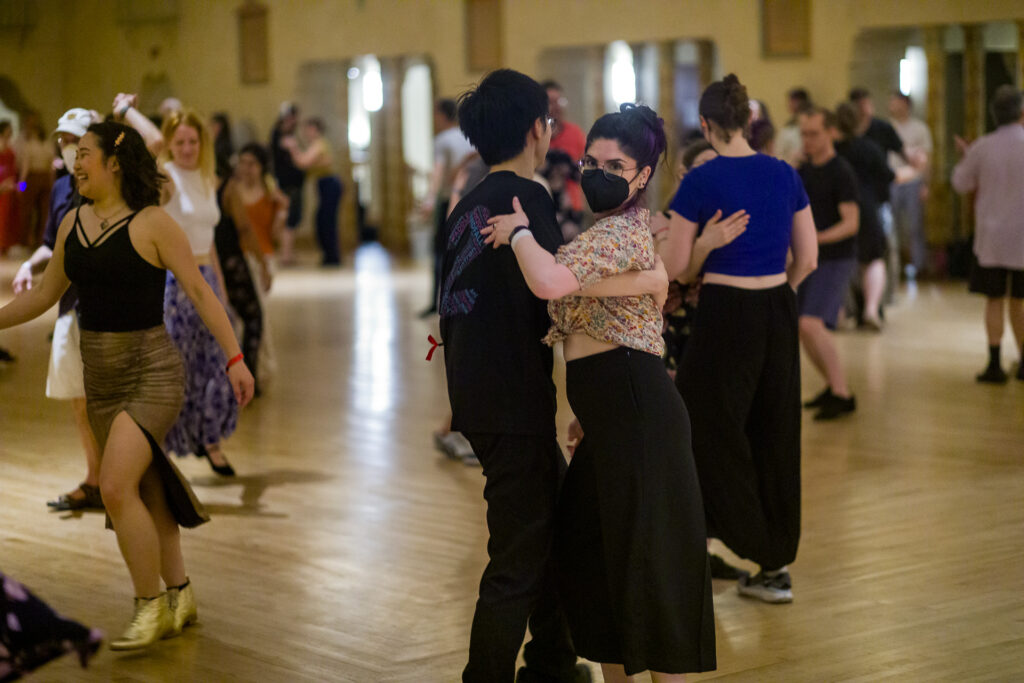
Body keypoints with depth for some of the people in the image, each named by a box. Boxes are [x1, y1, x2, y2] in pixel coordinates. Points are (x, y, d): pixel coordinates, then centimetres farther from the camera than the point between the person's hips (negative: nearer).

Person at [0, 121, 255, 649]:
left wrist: (235, 358, -16)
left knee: (115, 487, -18)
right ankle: (180, 595, 28)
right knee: (146, 493, 14)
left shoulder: (151, 223, -10)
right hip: (100, 377, 7)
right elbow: (43, 296, 19)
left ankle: (151, 605, -3)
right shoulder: (72, 224, 8)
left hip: (151, 373, -7)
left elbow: (199, 291, -10)